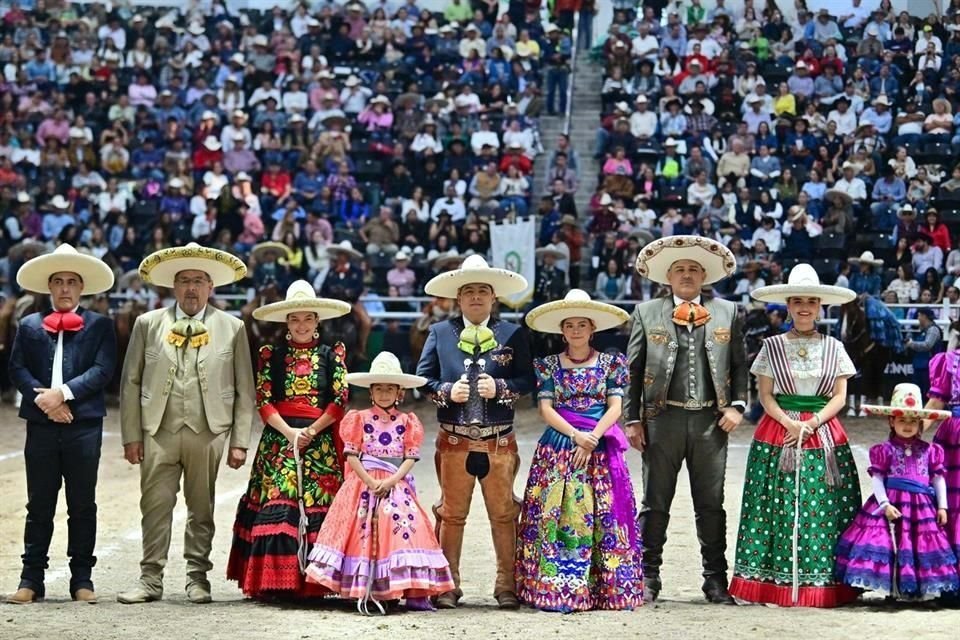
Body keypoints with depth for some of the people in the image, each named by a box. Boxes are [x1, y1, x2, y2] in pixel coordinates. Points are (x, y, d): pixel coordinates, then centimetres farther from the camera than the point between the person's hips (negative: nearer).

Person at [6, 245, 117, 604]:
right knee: (39, 506, 4)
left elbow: (103, 370, -5)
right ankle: (31, 579, 6)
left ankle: (82, 579, 10)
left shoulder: (100, 326, 7)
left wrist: (63, 393, -15)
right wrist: (42, 399, -12)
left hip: (84, 425, -1)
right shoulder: (29, 326, 12)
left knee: (82, 505, 4)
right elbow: (17, 369, 3)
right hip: (41, 424, 1)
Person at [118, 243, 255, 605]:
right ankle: (151, 580, 6)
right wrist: (131, 435, 1)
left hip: (208, 433, 0)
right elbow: (131, 383, 8)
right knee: (155, 506, 0)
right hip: (158, 431, 1)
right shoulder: (148, 324, 9)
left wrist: (239, 441, 0)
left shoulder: (232, 328, 7)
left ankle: (198, 579, 13)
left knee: (201, 509, 6)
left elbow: (244, 391, 6)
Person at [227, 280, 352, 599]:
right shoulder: (271, 355, 10)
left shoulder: (332, 355, 10)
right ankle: (274, 581, -8)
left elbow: (340, 400, 2)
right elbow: (263, 402, 2)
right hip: (278, 439, 0)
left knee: (318, 507, -6)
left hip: (321, 441, 0)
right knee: (276, 507, -9)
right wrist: (290, 433, -12)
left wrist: (311, 431, -11)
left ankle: (312, 582, -2)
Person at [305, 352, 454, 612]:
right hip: (364, 483, 0)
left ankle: (414, 593, -12)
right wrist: (369, 481, -14)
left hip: (396, 485, 1)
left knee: (406, 526, -11)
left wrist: (392, 480, -13)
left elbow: (411, 457, 1)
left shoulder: (407, 422, 8)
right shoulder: (360, 419, 5)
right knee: (365, 530, -7)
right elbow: (352, 455, -1)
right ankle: (364, 592, -4)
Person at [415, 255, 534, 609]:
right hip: (454, 441, 0)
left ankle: (506, 586, 12)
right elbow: (423, 377, 7)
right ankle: (447, 586, 14)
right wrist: (447, 391, -10)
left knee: (504, 514, 4)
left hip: (500, 442, 0)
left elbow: (527, 380, 3)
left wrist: (500, 388, -13)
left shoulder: (513, 334, 5)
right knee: (452, 514, 6)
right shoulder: (440, 332, 7)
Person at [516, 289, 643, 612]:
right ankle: (554, 588, -5)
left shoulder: (611, 363, 8)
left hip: (600, 450, 0)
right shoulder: (549, 364, 8)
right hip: (557, 449, 0)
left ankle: (606, 588, -1)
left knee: (602, 516, -4)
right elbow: (546, 409, 0)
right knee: (556, 517, -7)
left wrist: (592, 438, -13)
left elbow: (615, 407, 1)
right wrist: (575, 435, -14)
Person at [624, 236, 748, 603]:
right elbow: (633, 370, 5)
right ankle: (648, 577, 12)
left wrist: (737, 406, -2)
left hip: (711, 421, 1)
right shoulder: (647, 313, 6)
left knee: (711, 504, 6)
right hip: (663, 419, -1)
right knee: (655, 503, 4)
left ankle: (715, 579, 13)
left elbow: (739, 365, 11)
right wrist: (632, 419, -1)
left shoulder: (726, 312, 10)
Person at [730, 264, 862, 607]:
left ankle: (822, 584, 1)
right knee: (778, 508, -4)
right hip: (778, 434, -1)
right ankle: (774, 582, 0)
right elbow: (765, 395, 2)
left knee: (823, 510, -3)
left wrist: (812, 424, -10)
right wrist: (790, 424, -12)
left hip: (824, 435, 1)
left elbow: (839, 396, 4)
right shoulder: (772, 347, 5)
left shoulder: (834, 348, 7)